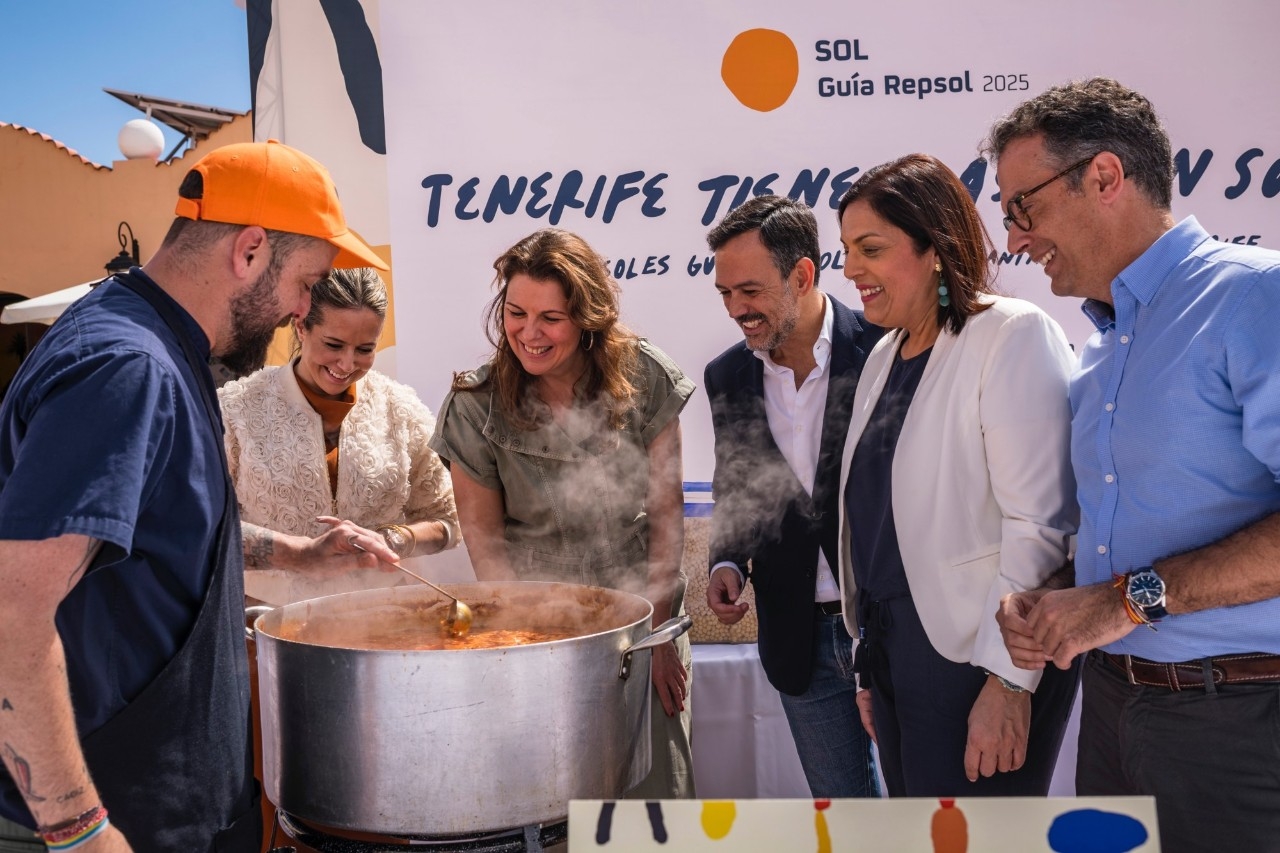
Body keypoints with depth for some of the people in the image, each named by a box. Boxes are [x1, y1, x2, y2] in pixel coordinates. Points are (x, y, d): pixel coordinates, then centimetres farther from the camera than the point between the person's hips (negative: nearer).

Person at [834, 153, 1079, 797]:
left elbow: (1039, 522, -16)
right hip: (892, 648, 7)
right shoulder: (883, 357, 13)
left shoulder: (1014, 335, -11)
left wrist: (1007, 681, -18)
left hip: (974, 661, -7)